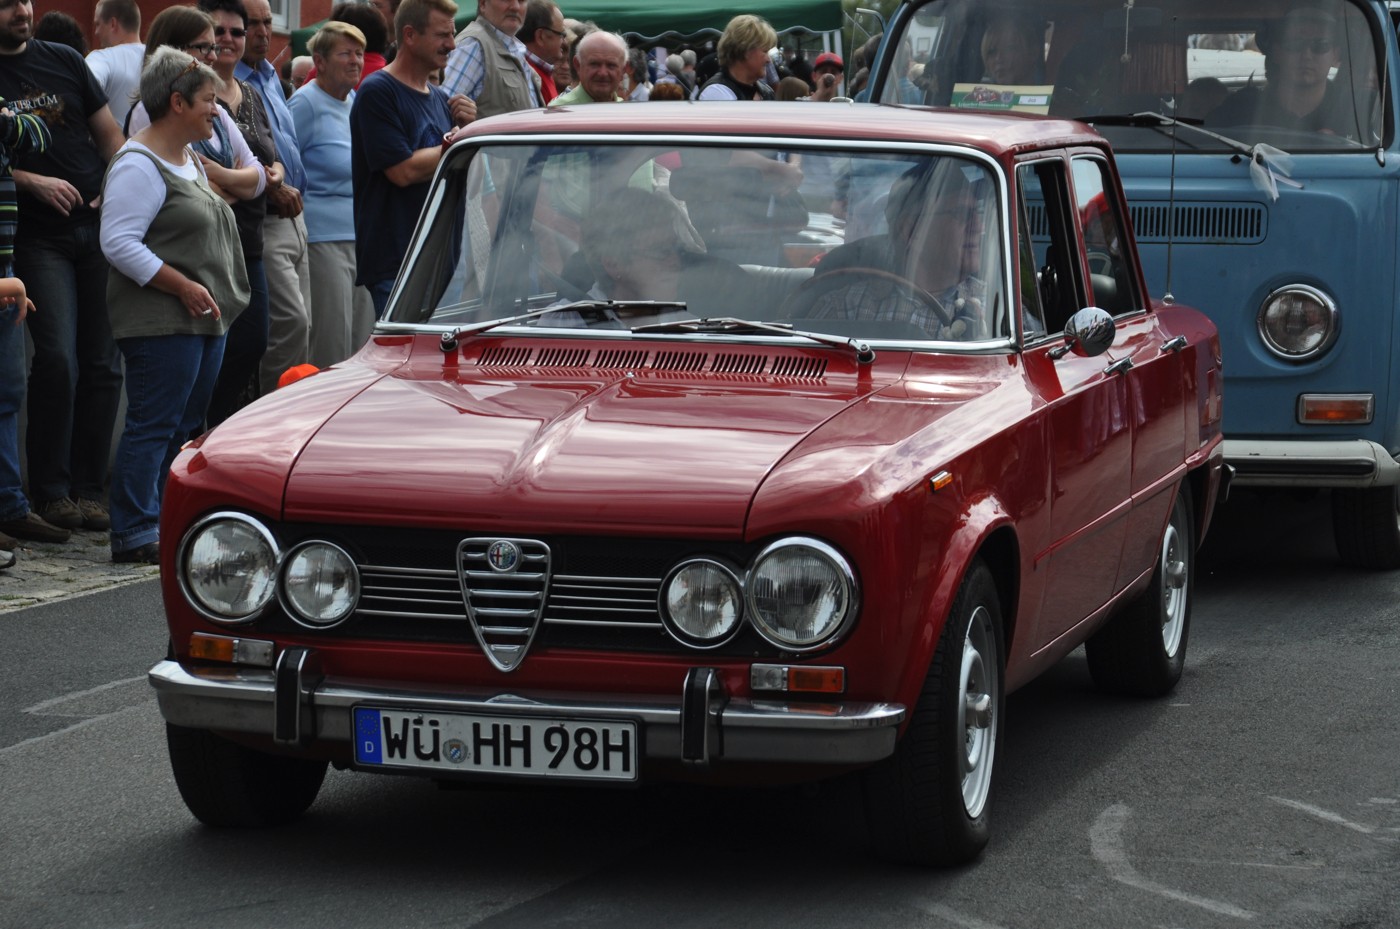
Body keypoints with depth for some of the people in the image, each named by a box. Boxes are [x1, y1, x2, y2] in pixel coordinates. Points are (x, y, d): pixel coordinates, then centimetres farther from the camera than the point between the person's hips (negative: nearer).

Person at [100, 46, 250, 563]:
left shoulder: (191, 161, 18)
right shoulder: (139, 166, -13)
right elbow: (119, 243, -20)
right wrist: (183, 286, -21)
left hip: (204, 321, 10)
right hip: (159, 322, -10)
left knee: (186, 425, 11)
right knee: (153, 426, -10)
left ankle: (168, 522, 16)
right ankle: (135, 535, -8)